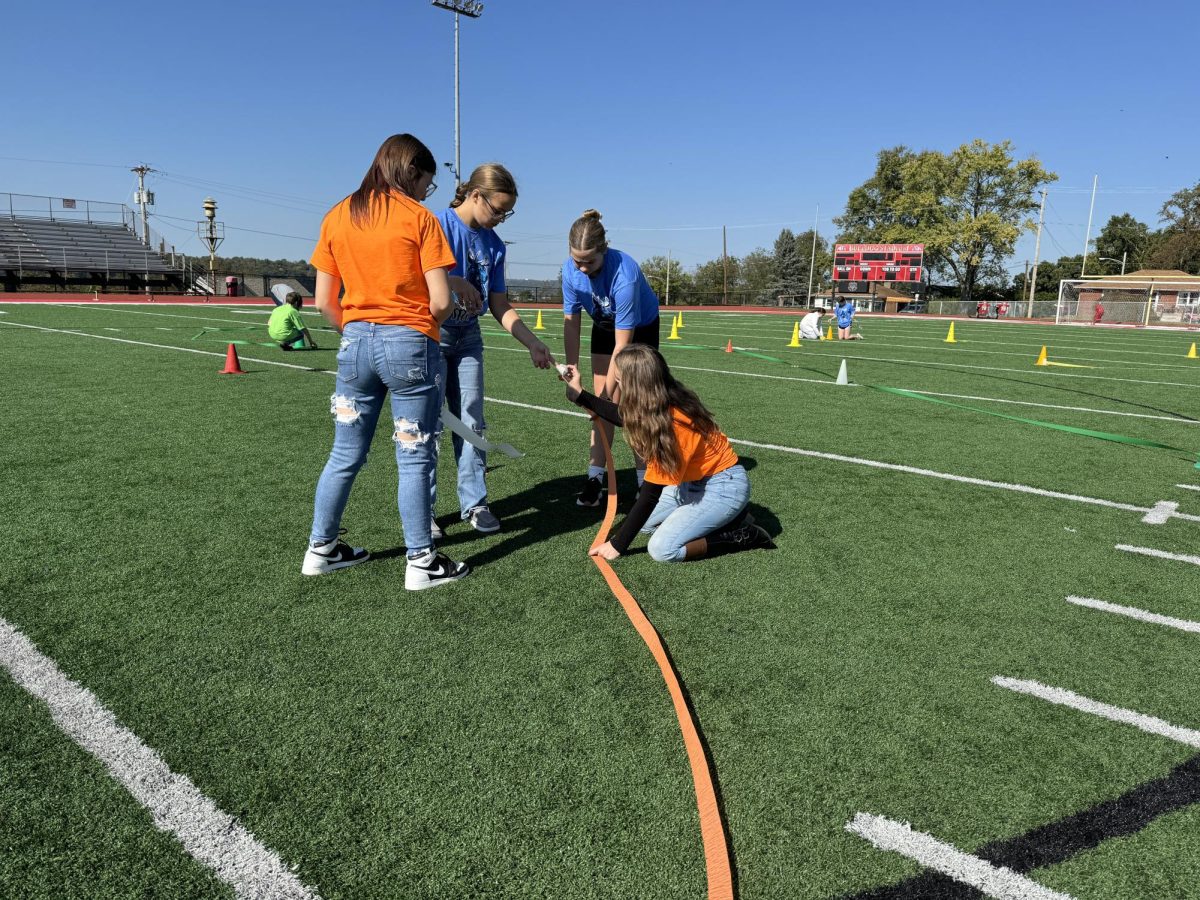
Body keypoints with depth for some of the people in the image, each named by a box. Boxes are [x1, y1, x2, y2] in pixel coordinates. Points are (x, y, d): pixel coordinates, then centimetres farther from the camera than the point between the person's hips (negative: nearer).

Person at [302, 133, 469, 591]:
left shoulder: (336, 217, 8)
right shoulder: (419, 217, -5)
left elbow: (324, 301, 6)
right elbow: (441, 301, -10)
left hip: (355, 342, 5)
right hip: (409, 344, -5)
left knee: (345, 455, 15)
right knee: (414, 459, 4)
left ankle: (320, 548, 27)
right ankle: (421, 562, 11)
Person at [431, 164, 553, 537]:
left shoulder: (493, 245, 4)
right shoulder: (438, 225, -13)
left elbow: (500, 307, 5)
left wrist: (533, 343, -3)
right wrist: (456, 282, -30)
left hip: (468, 337, 6)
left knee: (472, 422, 7)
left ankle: (474, 503, 17)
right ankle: (422, 510, 10)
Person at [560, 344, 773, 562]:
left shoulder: (671, 424, -30)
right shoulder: (663, 404, -7)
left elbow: (650, 495, -26)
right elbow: (627, 418, 18)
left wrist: (618, 544, -18)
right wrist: (578, 393, 17)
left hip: (724, 487, -9)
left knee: (662, 549, -19)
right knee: (642, 522, 7)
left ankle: (742, 536, -4)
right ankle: (721, 516, 9)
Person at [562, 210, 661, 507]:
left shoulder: (624, 274, -40)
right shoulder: (571, 270, -25)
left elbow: (622, 344, -36)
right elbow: (571, 322, -13)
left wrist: (609, 391, -34)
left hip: (641, 328, -4)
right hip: (603, 327, 4)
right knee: (602, 403, -1)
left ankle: (645, 479, -2)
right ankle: (595, 478, 2)